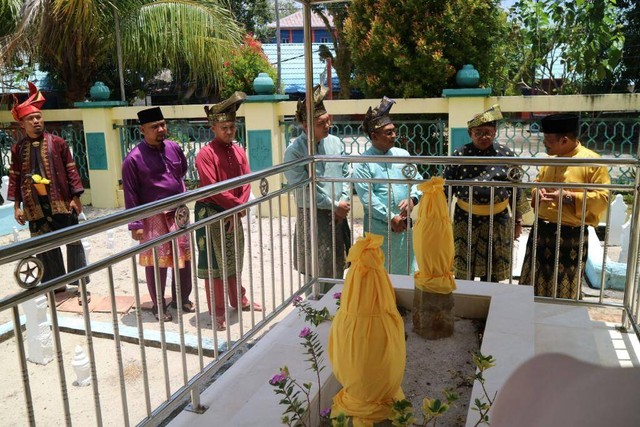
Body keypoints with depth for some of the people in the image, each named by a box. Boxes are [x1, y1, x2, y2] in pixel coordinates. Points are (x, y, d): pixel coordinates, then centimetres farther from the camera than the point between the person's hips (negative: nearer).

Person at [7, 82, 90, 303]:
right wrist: (17, 205, 4)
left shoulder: (57, 142, -1)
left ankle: (80, 285, 12)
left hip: (61, 202, -2)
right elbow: (14, 177, 8)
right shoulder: (18, 148, 5)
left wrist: (76, 197, -6)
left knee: (73, 242, 3)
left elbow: (70, 170, -1)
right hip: (35, 205, 2)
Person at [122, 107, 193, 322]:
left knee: (184, 257, 12)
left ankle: (181, 298, 31)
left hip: (178, 213, 5)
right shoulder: (133, 159, -14)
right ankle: (158, 305, 22)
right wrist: (135, 224, -13)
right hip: (153, 217, -5)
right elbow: (130, 195, -12)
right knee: (157, 262, 5)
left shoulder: (174, 148, 1)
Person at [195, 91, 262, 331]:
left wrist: (237, 210, -11)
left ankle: (239, 301, 35)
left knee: (234, 261, 19)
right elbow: (212, 188, -21)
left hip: (234, 214, 6)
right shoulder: (206, 154, -15)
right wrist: (237, 205, -14)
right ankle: (217, 312, 14)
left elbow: (246, 183, 1)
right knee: (214, 264, 3)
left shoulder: (239, 151, 5)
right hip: (211, 214, -6)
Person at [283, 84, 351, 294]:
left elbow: (346, 174, 11)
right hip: (312, 217, -5)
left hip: (338, 215, 6)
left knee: (338, 269, 15)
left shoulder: (335, 142, 5)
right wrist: (335, 205, -11)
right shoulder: (295, 151, -13)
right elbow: (303, 190, -16)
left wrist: (344, 203, -4)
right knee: (317, 272, 2)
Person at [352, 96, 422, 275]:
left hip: (404, 223, 5)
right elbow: (367, 197, -14)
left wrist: (412, 198, -13)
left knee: (406, 270, 14)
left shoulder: (403, 155, 8)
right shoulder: (363, 162, -8)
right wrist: (390, 218, -15)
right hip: (378, 227, -5)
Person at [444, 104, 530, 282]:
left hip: (497, 222, 1)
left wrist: (518, 220, 8)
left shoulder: (506, 154, 0)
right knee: (464, 274, 7)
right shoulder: (460, 155, -5)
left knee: (492, 275, 12)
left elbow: (515, 190, 7)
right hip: (466, 221, -1)